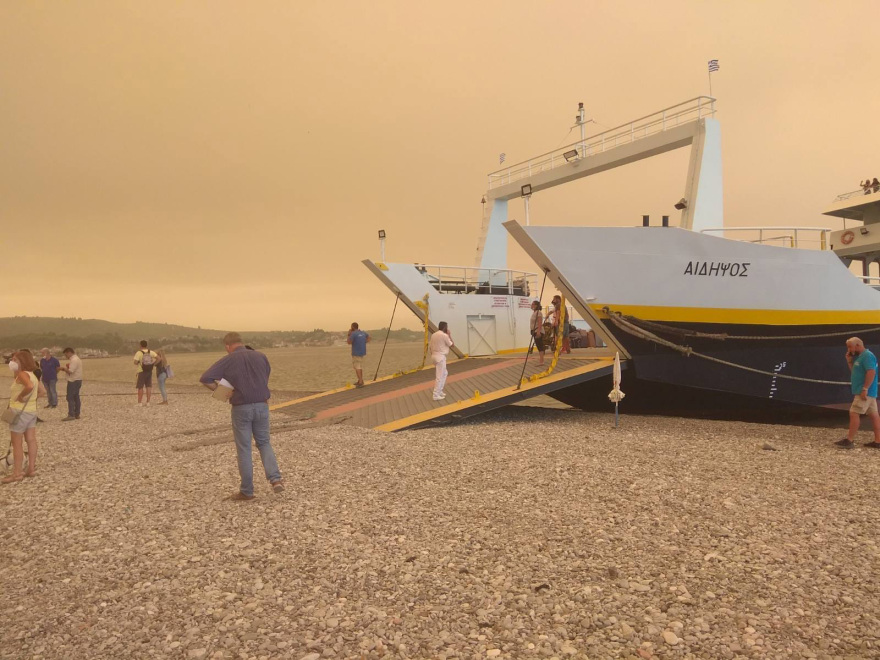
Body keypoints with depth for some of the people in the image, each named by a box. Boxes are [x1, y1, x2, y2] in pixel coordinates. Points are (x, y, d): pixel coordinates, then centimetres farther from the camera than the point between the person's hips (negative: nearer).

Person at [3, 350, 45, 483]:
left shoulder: (22, 374, -15)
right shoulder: (31, 374, 12)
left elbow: (29, 386, -35)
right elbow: (42, 391, 16)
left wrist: (21, 397, -21)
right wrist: (31, 398, 9)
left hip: (20, 411, -9)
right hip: (31, 411, 9)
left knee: (17, 443, -1)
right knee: (31, 441, 11)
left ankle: (17, 473, 3)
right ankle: (31, 469, 17)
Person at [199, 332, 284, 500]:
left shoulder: (227, 360, -5)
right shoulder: (260, 356, 6)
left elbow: (205, 379, -12)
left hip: (241, 408, -3)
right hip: (262, 406, 3)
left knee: (244, 449, 7)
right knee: (264, 443, 17)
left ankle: (247, 491, 13)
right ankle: (275, 479, -1)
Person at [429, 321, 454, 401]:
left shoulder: (433, 335, 10)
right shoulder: (444, 335, -13)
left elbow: (430, 346, 14)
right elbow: (452, 345, -4)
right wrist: (449, 335, 4)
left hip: (434, 356, 9)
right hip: (441, 357, -9)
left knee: (444, 373, 22)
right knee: (439, 376, -5)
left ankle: (439, 391, 24)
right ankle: (436, 395, -4)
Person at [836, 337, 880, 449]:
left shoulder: (867, 356, -14)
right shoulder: (860, 357, 17)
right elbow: (855, 372, 23)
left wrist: (865, 389, -27)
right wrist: (849, 361, 11)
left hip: (865, 392, -10)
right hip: (868, 392, 10)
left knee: (854, 413, -11)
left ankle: (849, 440, -10)